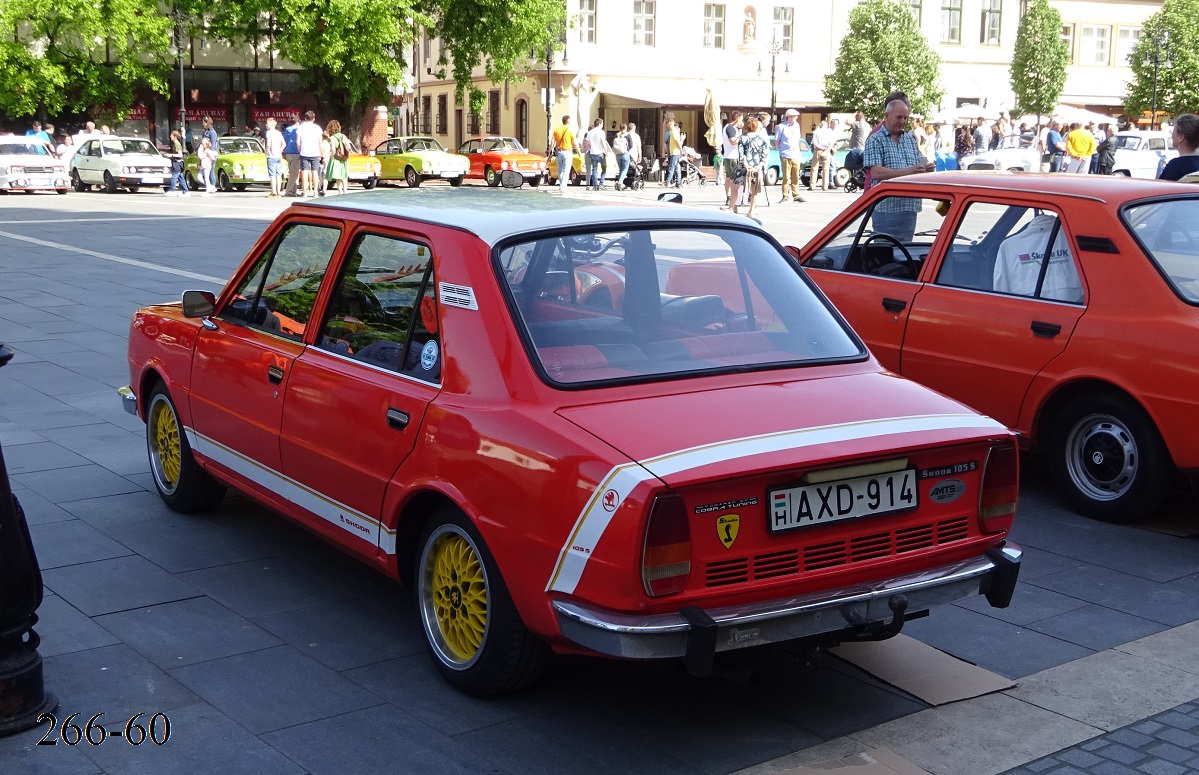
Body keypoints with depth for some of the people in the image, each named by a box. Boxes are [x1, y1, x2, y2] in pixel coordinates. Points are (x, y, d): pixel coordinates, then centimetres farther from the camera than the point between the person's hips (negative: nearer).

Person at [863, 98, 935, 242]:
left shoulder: (910, 139, 17)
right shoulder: (876, 141, -3)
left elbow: (918, 164, 21)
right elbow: (875, 173, -16)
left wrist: (927, 167, -4)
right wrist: (907, 172, -24)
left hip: (909, 207, 6)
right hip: (886, 207, -6)